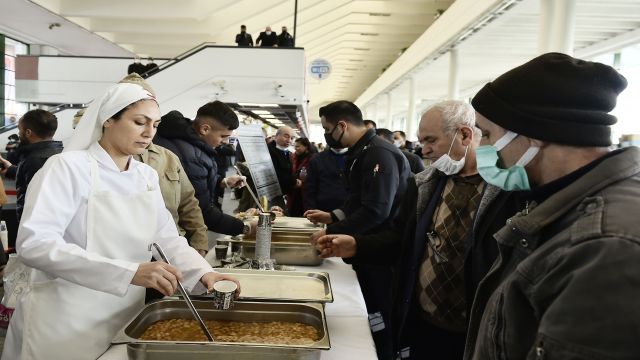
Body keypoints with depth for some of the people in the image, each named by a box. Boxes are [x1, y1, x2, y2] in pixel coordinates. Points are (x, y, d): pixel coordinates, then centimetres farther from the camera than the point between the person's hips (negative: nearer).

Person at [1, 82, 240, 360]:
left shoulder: (147, 176, 6)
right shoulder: (68, 166, -13)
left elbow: (167, 239, 5)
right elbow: (33, 244, -25)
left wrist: (203, 273, -15)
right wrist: (130, 272, -34)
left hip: (125, 321, 6)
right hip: (66, 324, -6)